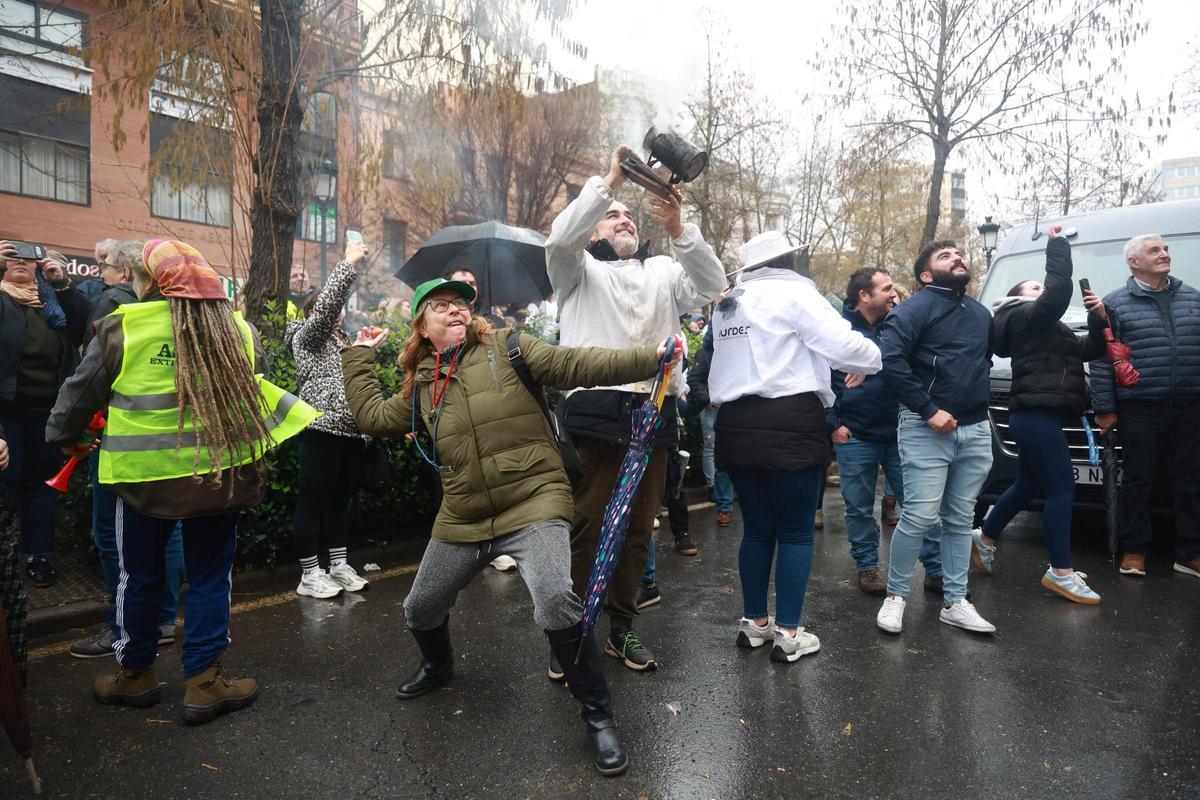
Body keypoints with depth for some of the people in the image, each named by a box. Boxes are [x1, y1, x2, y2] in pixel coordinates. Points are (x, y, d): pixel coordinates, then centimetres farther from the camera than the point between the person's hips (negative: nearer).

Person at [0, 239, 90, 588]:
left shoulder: (53, 298, 12)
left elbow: (86, 326, -1)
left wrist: (63, 285, -10)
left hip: (48, 406, 3)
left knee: (42, 480, 9)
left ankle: (37, 554, 19)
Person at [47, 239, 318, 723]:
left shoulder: (122, 327, -8)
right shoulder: (236, 328, 0)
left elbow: (82, 390, 4)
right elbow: (258, 392, 12)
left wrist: (64, 436, 21)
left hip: (145, 474, -1)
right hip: (218, 472, 2)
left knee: (139, 575, 18)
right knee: (210, 575, 12)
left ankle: (135, 674, 33)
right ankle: (204, 681, 18)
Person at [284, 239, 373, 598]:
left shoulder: (343, 340, 24)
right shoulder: (307, 336, 0)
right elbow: (326, 304, -18)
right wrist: (348, 263, -16)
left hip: (351, 432, 8)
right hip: (322, 431, -8)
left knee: (340, 501, 13)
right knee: (313, 504, -2)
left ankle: (339, 565, 22)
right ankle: (310, 575, 5)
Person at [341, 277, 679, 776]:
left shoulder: (506, 348, -2)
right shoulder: (422, 386, 12)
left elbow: (578, 364, -10)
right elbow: (371, 416, 14)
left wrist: (652, 359, -20)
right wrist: (360, 356, 21)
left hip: (533, 503, -5)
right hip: (462, 519, 6)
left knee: (556, 603, -28)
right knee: (420, 610, 20)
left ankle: (598, 715, -6)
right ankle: (437, 666, 57)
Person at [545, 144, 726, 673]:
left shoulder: (664, 270, 19)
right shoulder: (579, 269, 12)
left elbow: (711, 287, 2)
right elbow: (560, 238, -10)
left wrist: (679, 231, -12)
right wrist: (608, 181, -13)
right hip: (594, 410, -3)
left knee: (638, 528, 10)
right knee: (586, 525, -3)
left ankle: (622, 628, 23)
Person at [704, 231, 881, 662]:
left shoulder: (728, 303, 18)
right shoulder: (793, 292, -4)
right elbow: (842, 345, -11)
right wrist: (878, 357, 6)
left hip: (737, 425, 7)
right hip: (788, 425, -7)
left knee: (757, 527, 16)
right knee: (795, 531, 3)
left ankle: (754, 621, 25)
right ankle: (788, 633, 9)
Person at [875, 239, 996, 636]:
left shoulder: (981, 313, 18)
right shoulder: (916, 307, -6)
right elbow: (889, 359, -19)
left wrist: (977, 399, 14)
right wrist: (929, 410, -18)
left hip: (976, 431, 7)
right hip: (927, 429, -7)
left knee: (960, 521, 10)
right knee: (920, 518, -8)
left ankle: (955, 602, 19)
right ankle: (895, 595, 9)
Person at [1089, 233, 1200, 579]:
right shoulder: (1115, 304, 0)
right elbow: (1101, 359, -4)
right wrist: (1104, 408, -8)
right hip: (1140, 410, -4)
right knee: (1138, 480, 2)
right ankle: (1133, 551, 13)